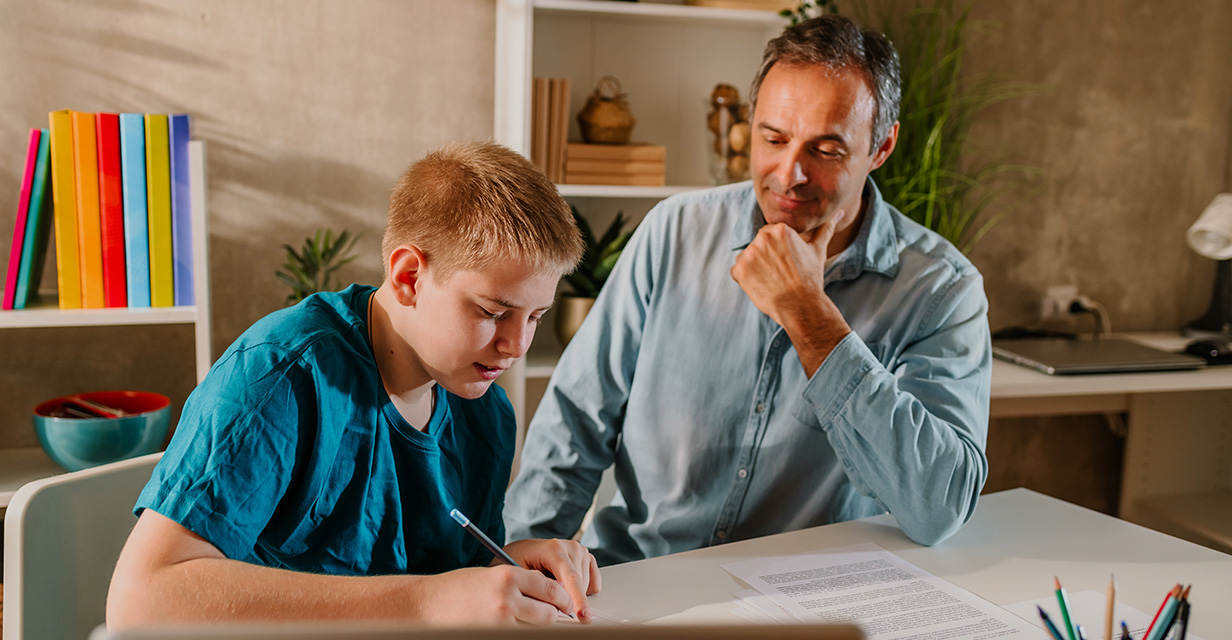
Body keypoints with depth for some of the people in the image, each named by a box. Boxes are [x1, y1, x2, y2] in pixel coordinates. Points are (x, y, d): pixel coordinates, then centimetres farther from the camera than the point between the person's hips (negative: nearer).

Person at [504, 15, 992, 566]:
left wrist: (809, 315, -22)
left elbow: (941, 510, -21)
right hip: (624, 583, 0)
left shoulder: (941, 289, -9)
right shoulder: (674, 232, -1)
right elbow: (575, 422, 3)